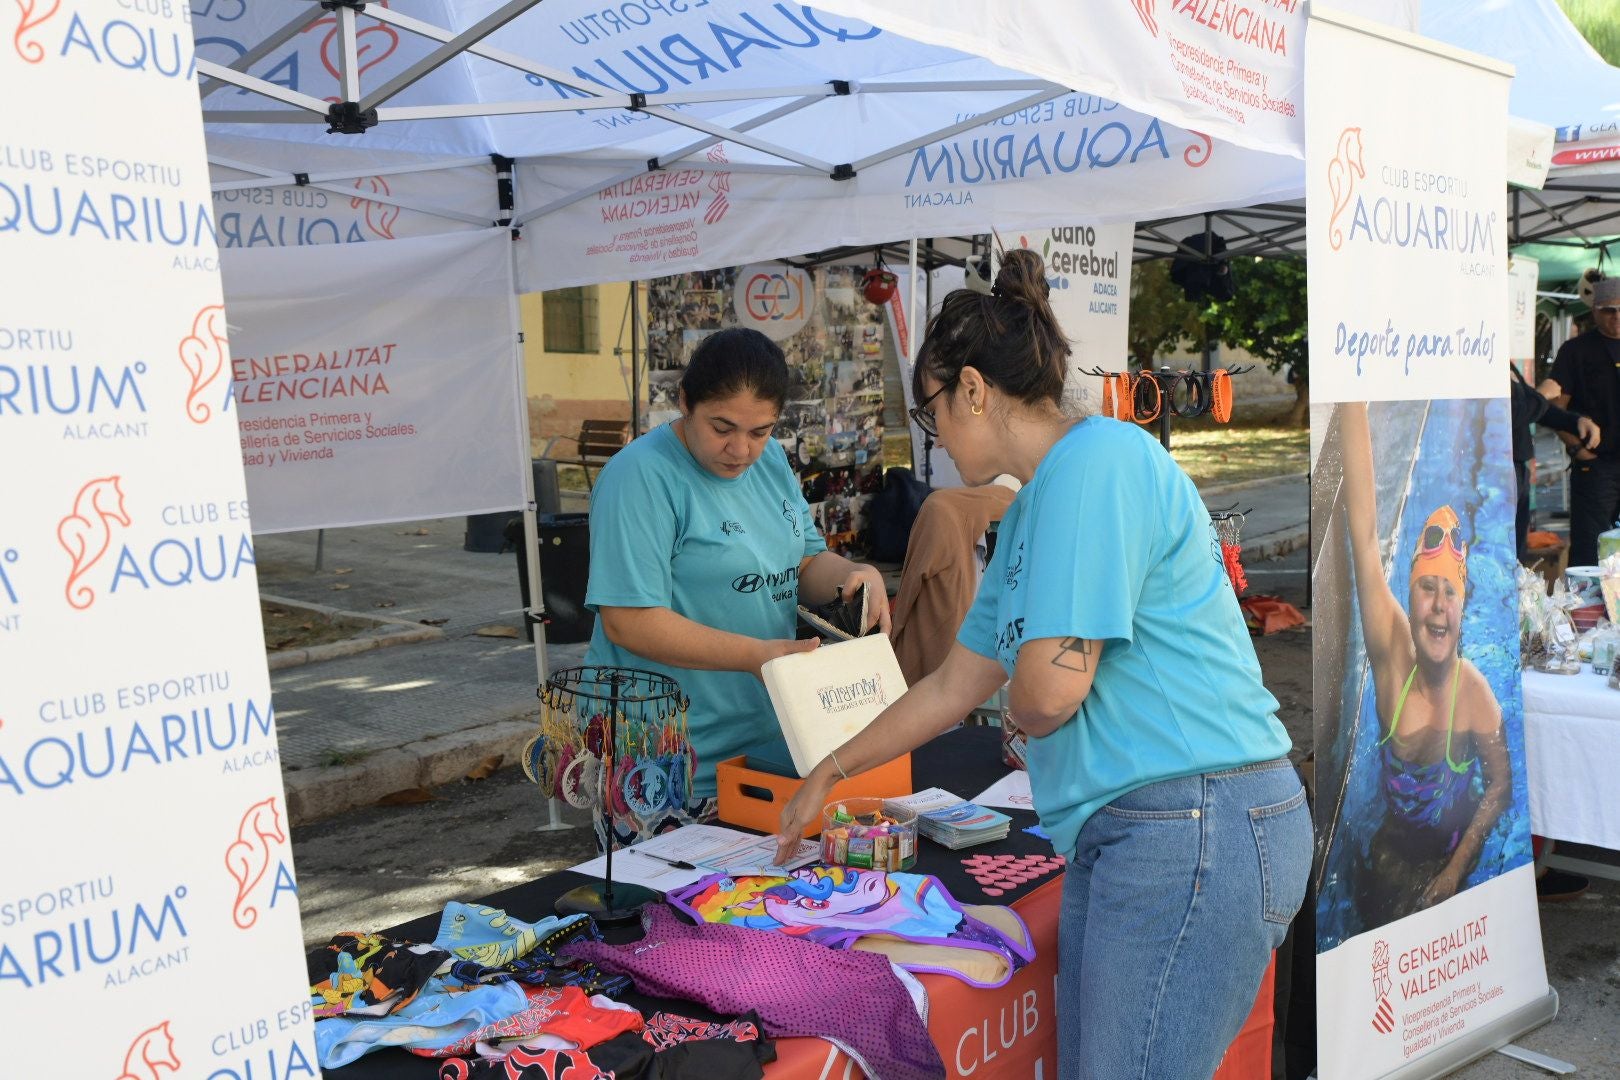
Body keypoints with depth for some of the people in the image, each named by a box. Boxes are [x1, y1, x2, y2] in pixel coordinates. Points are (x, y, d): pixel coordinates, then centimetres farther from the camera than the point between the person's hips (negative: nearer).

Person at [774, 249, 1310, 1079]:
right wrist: (829, 774, 31)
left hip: (1195, 828, -9)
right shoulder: (1031, 509, 17)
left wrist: (1017, 705, 4)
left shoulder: (1097, 458, -14)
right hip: (1121, 829, 10)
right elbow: (953, 685, 24)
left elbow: (1049, 689, -20)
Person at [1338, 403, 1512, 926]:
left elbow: (1500, 786, -8)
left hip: (1448, 850, -2)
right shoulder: (1392, 653, -23)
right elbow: (1364, 534, -34)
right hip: (1391, 841, 2)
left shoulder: (1476, 695, -26)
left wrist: (1456, 870, -12)